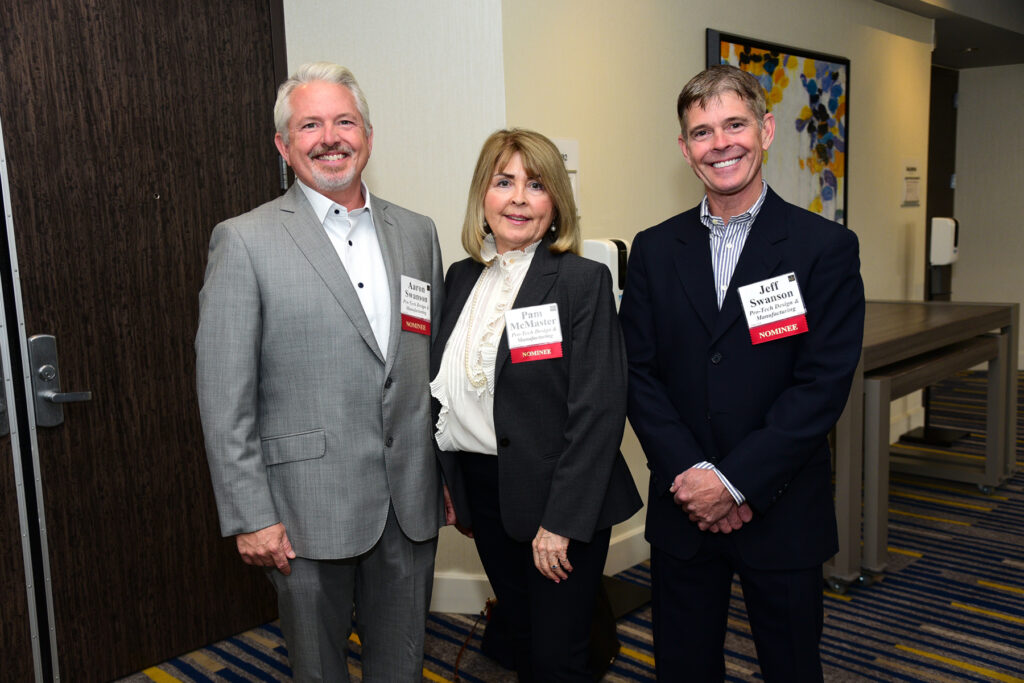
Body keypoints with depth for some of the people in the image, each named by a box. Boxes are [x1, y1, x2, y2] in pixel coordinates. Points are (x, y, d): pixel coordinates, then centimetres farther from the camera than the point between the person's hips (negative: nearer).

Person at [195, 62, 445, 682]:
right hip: (309, 509, -3)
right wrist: (250, 516, -10)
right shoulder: (245, 241, -7)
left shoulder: (417, 233, 7)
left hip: (412, 500, 4)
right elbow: (224, 397, -8)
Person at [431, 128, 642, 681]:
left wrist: (562, 520, -20)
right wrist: (448, 484, 10)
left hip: (556, 497, -5)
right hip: (483, 493, 6)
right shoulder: (462, 278, 6)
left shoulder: (583, 281, -12)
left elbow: (598, 411, -17)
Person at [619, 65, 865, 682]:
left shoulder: (826, 248, -5)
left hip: (783, 514, -2)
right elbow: (639, 373, 0)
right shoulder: (654, 249, 4)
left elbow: (824, 383, -12)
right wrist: (689, 474, -12)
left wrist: (735, 481, -16)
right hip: (682, 513, 2)